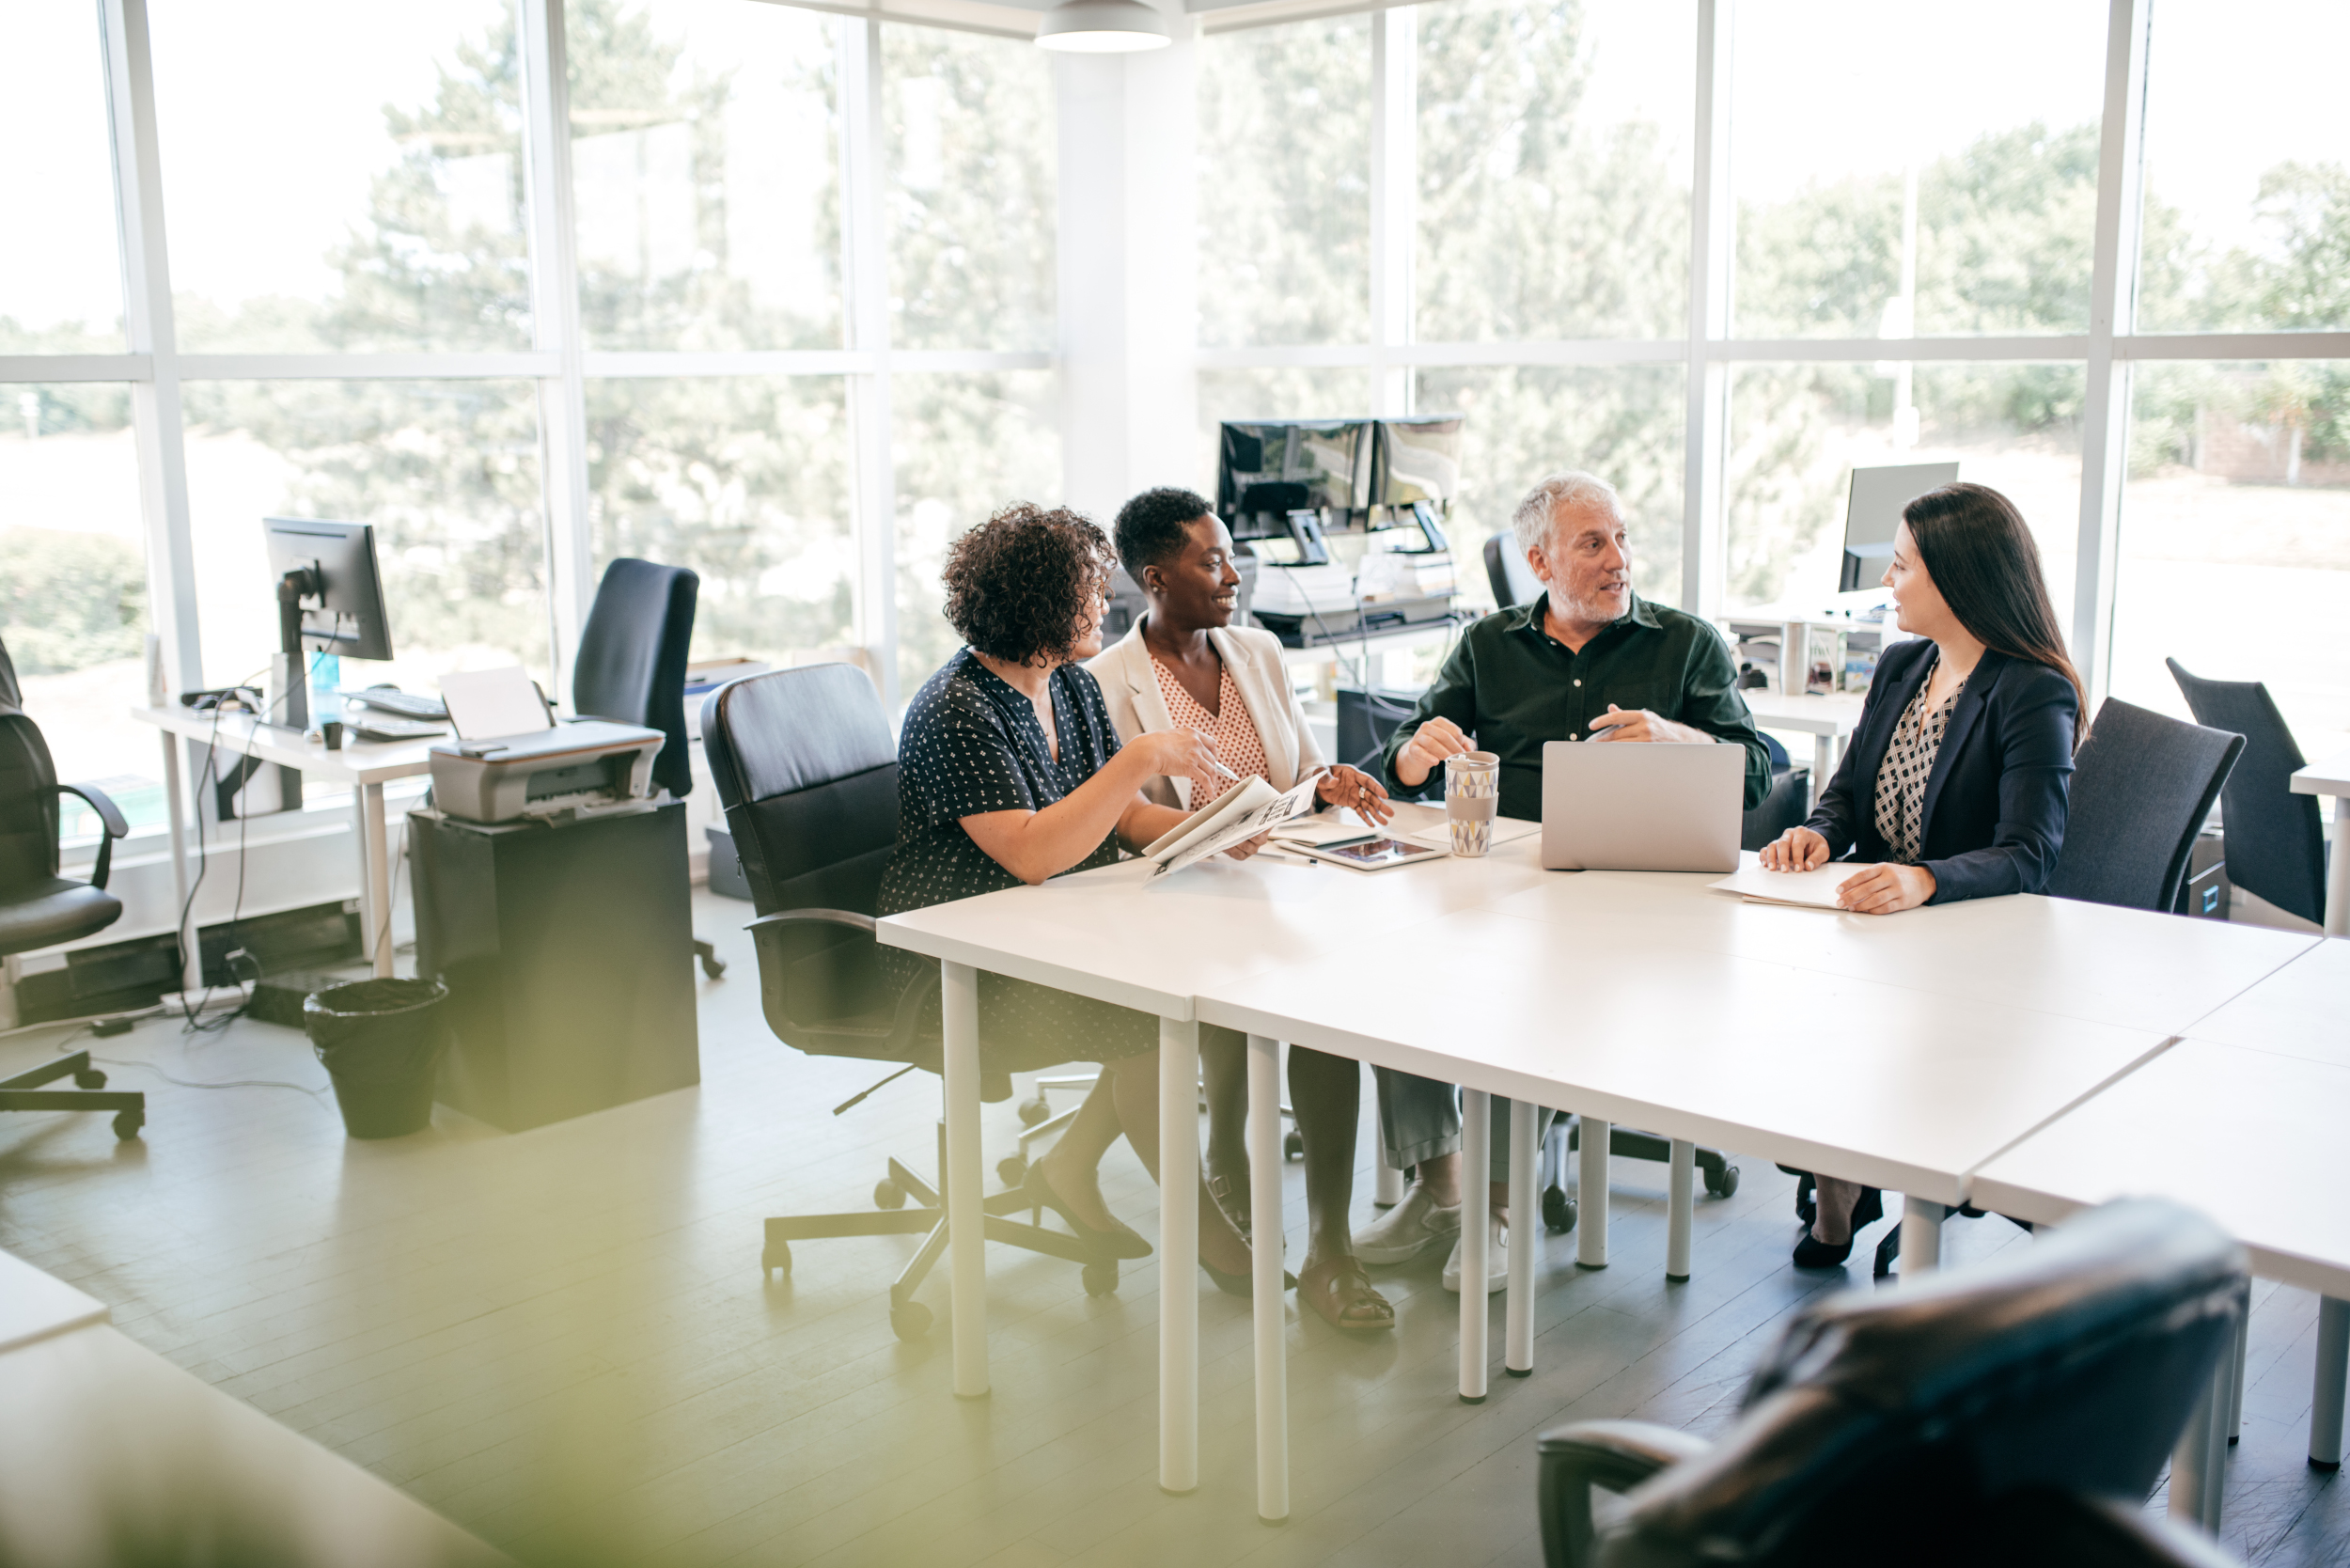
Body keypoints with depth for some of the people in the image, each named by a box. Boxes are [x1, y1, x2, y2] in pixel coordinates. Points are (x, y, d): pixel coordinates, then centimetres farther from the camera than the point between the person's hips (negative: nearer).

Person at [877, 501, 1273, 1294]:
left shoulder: (1072, 685, 7)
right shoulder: (956, 713, -20)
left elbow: (1121, 818, 9)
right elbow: (1030, 856, -29)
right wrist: (1141, 759, -30)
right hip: (965, 976, -8)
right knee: (1147, 1017, -24)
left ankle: (1070, 1167, 5)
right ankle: (1199, 1223, -1)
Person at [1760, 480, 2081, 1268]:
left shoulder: (2034, 695, -12)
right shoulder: (1899, 667, 11)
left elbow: (2027, 857, -22)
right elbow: (1849, 788, 15)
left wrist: (1925, 880, -41)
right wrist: (1817, 834, -10)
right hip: (1876, 918, 7)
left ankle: (1841, 1197, 0)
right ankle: (1840, 1180, 2)